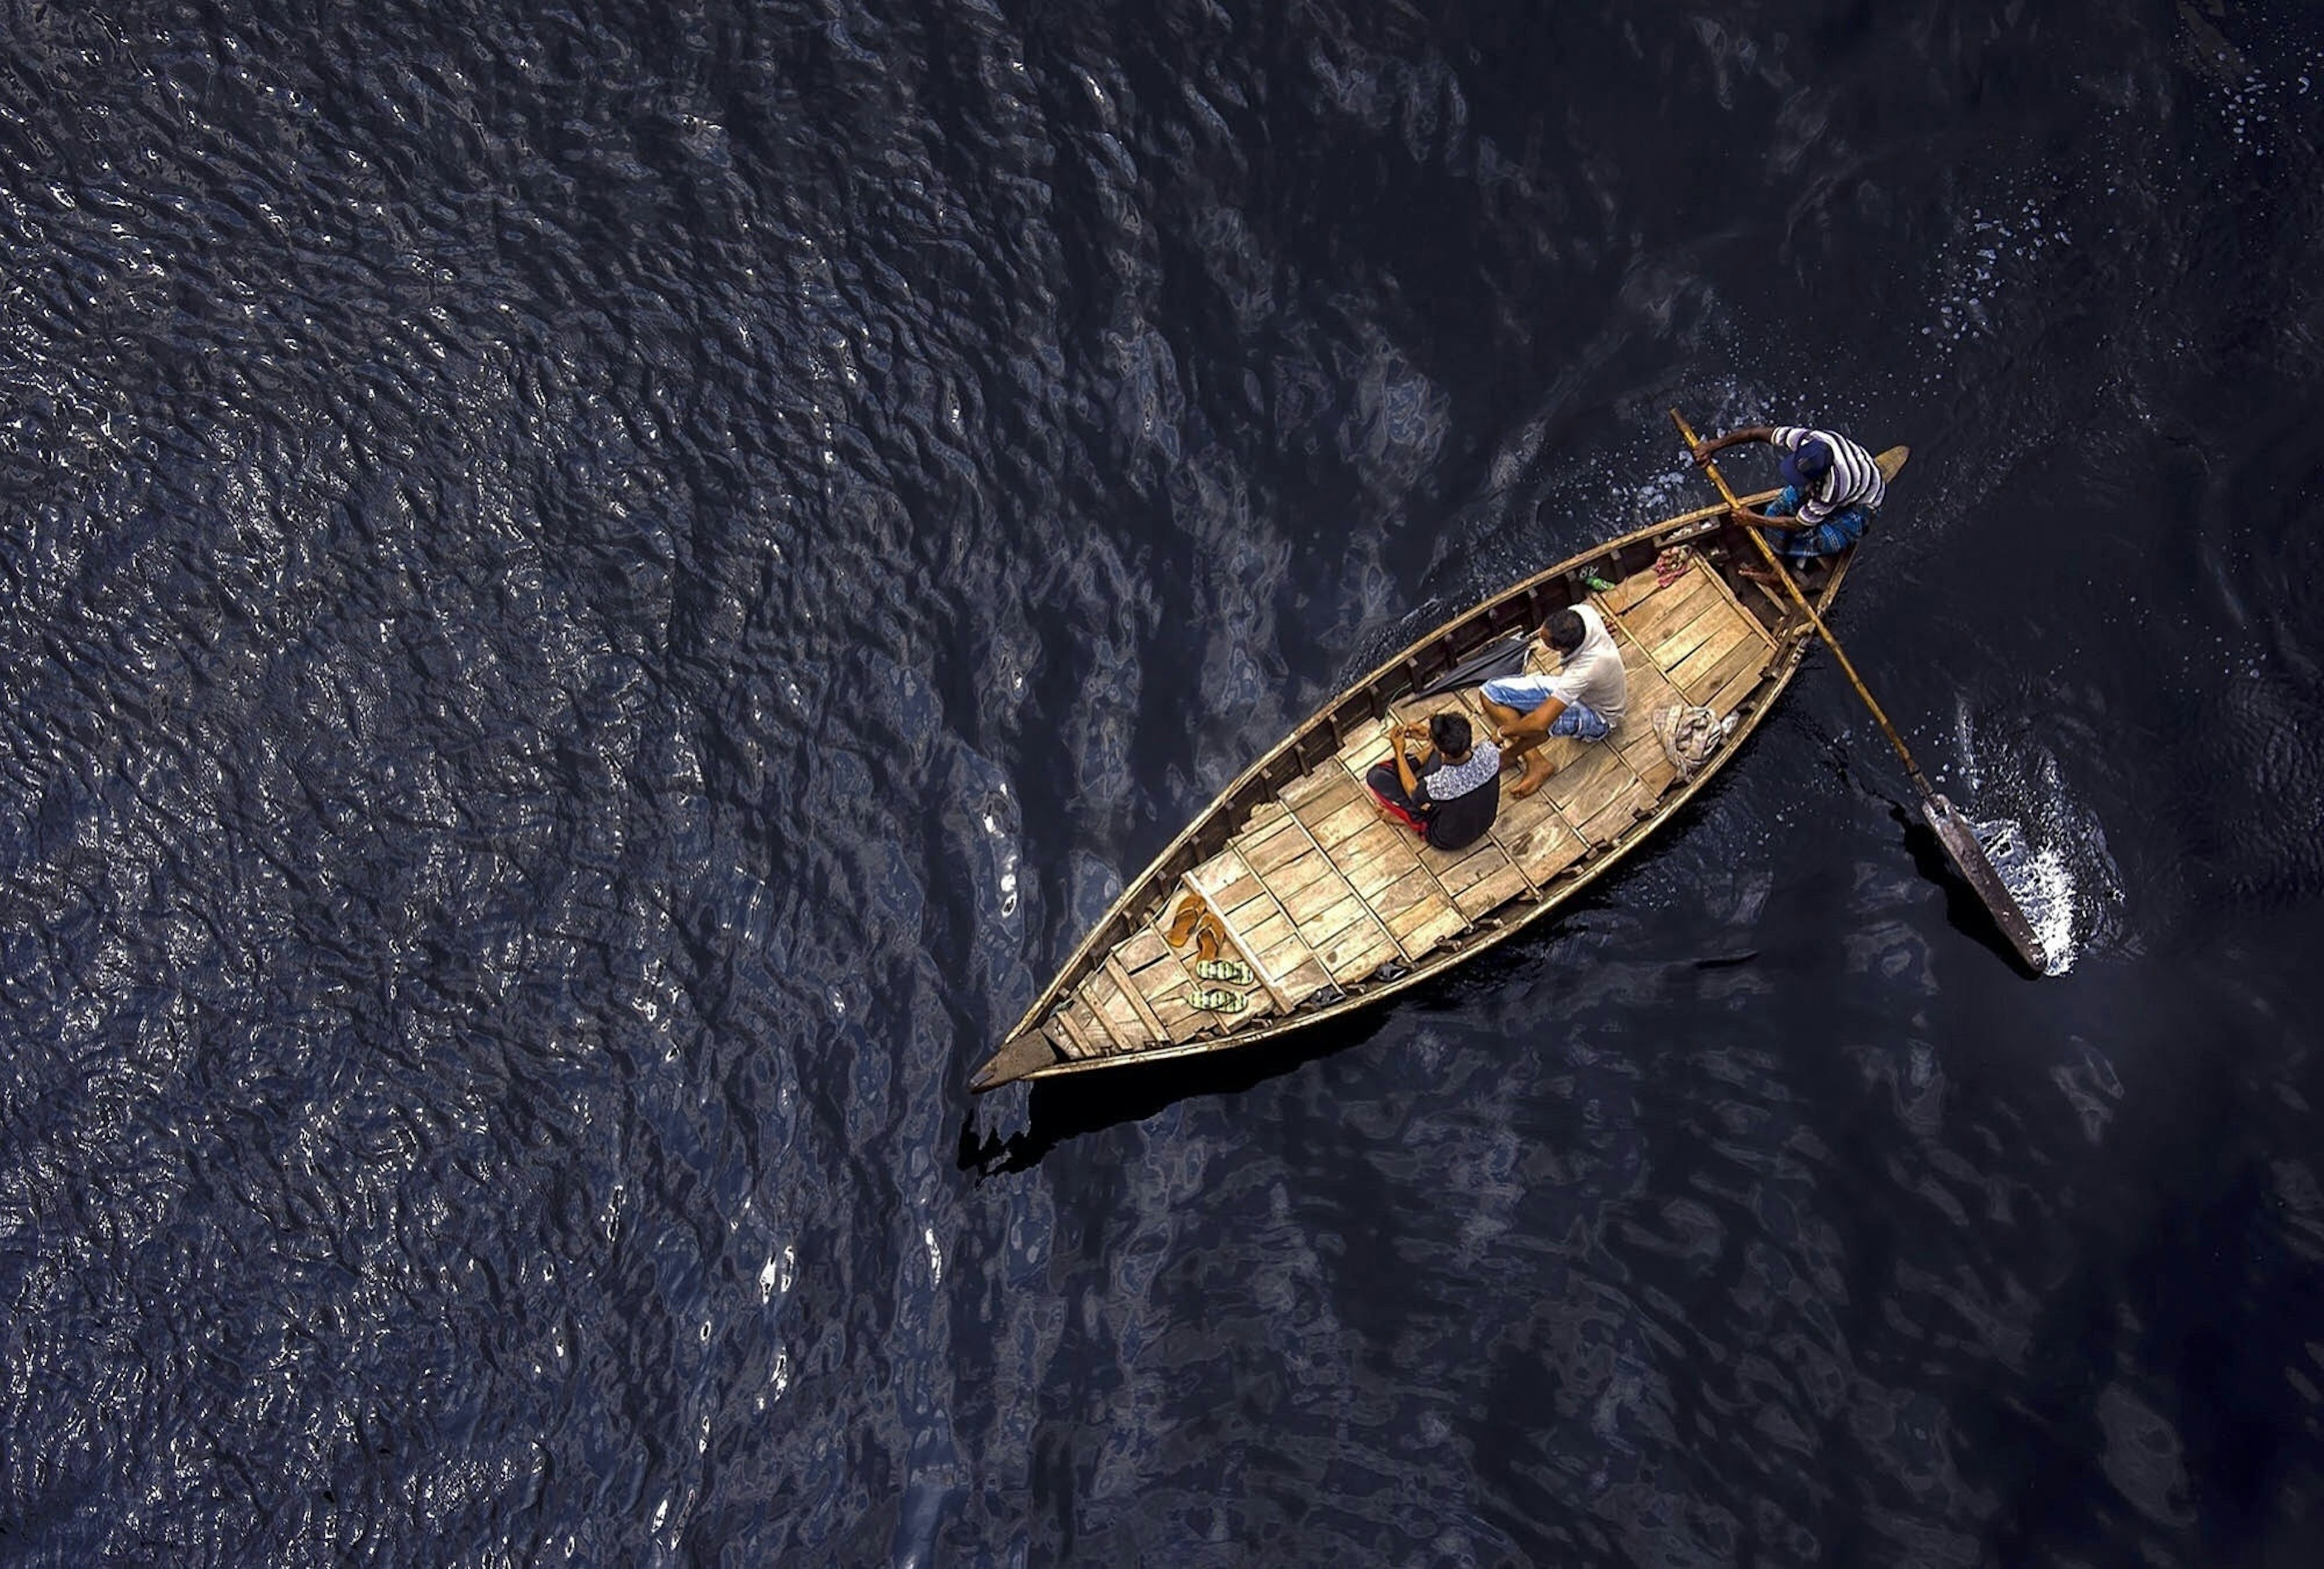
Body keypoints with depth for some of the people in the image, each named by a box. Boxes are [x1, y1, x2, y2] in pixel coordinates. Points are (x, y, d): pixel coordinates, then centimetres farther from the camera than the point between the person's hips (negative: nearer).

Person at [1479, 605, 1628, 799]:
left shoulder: (1585, 671, -45)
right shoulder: (1581, 612, -27)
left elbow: (1539, 724, -42)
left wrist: (1503, 731, -27)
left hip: (1598, 718, -8)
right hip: (1568, 688, 8)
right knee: (1491, 692, -8)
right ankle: (1536, 764, -8)